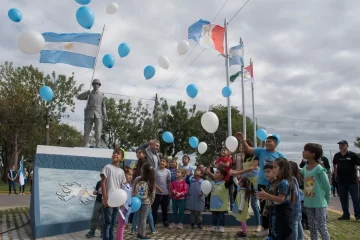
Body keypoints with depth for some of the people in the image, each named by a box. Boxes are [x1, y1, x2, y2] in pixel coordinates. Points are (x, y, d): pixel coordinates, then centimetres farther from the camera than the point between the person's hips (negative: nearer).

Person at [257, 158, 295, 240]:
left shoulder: (284, 182, -20)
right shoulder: (280, 181, 12)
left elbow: (281, 199, -26)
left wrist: (266, 195, -27)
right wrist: (266, 197, 11)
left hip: (284, 214, -11)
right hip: (281, 213, 11)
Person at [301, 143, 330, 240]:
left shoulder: (319, 169, -16)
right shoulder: (304, 169, 3)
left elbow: (327, 186, -10)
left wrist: (326, 201, -2)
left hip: (320, 204, -6)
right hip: (308, 203, 7)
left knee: (321, 227, 0)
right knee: (312, 227, 16)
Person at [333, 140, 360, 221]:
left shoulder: (352, 155, -8)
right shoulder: (337, 155, 5)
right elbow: (334, 164, 24)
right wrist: (336, 173, 14)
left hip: (352, 181, -4)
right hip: (341, 181, 5)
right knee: (343, 199, 11)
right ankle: (346, 214, 22)